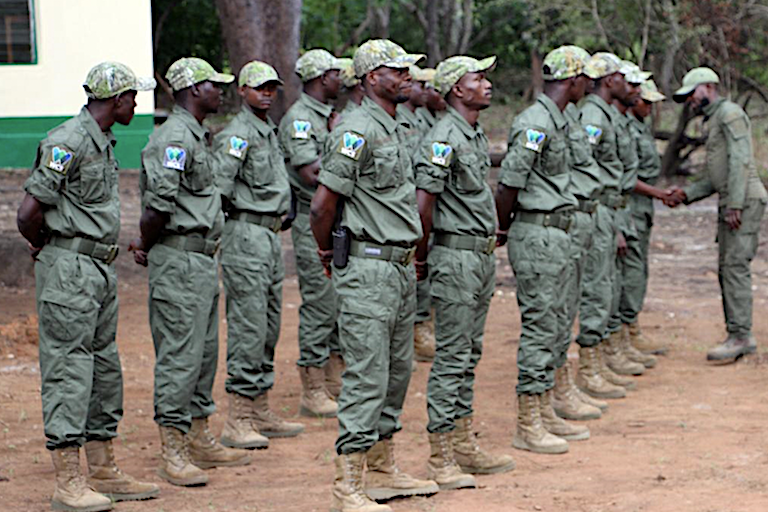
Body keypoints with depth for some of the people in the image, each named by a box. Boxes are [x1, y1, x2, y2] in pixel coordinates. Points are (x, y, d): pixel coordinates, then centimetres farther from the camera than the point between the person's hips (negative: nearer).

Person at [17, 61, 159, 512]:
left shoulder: (104, 142, 14)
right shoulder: (68, 142, -17)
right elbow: (30, 211, -18)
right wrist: (42, 247, -1)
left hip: (103, 270, 10)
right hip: (70, 271, -10)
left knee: (105, 368, 13)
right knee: (69, 371, -7)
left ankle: (103, 471, 21)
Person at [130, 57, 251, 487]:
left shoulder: (197, 135, 17)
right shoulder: (175, 137, -17)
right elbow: (159, 203, -24)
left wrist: (146, 245, 10)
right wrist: (146, 247, -10)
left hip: (203, 260, 10)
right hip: (179, 261, -10)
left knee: (205, 351, 15)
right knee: (180, 355, -7)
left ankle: (200, 439, 24)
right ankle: (172, 451, -3)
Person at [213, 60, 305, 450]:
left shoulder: (269, 130, 17)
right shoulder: (238, 133, -13)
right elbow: (216, 187, -21)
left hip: (271, 235, 10)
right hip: (246, 235, -10)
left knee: (268, 326, 13)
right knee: (248, 327, -10)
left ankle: (261, 413, 20)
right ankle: (238, 421, -8)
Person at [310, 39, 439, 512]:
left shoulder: (397, 130, 15)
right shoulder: (358, 131, -15)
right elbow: (323, 203, -15)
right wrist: (328, 252, -1)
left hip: (401, 266, 9)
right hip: (368, 268, -9)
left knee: (397, 370, 15)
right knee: (367, 376, -8)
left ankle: (384, 470, 25)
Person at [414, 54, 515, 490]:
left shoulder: (478, 136, 14)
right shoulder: (444, 138, -17)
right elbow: (423, 201, -20)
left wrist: (489, 239, 17)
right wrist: (423, 256, -10)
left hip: (483, 255, 9)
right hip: (456, 257, -9)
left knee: (470, 353, 14)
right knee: (452, 356, -6)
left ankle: (465, 445, 21)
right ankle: (440, 458, -2)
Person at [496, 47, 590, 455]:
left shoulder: (557, 122, 15)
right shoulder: (535, 123, -18)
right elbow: (509, 182, -19)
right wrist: (502, 230, -6)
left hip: (555, 234, 10)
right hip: (536, 234, -10)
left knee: (555, 322, 14)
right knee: (539, 326, -7)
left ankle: (545, 414, 22)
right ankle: (527, 425, -2)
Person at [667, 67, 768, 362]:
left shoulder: (730, 113, -6)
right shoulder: (714, 122, 25)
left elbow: (741, 161, -17)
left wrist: (735, 205, -22)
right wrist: (687, 194, 11)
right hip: (730, 204, 10)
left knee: (735, 266, -14)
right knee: (727, 269, 8)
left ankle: (739, 336, -16)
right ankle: (740, 338, 10)